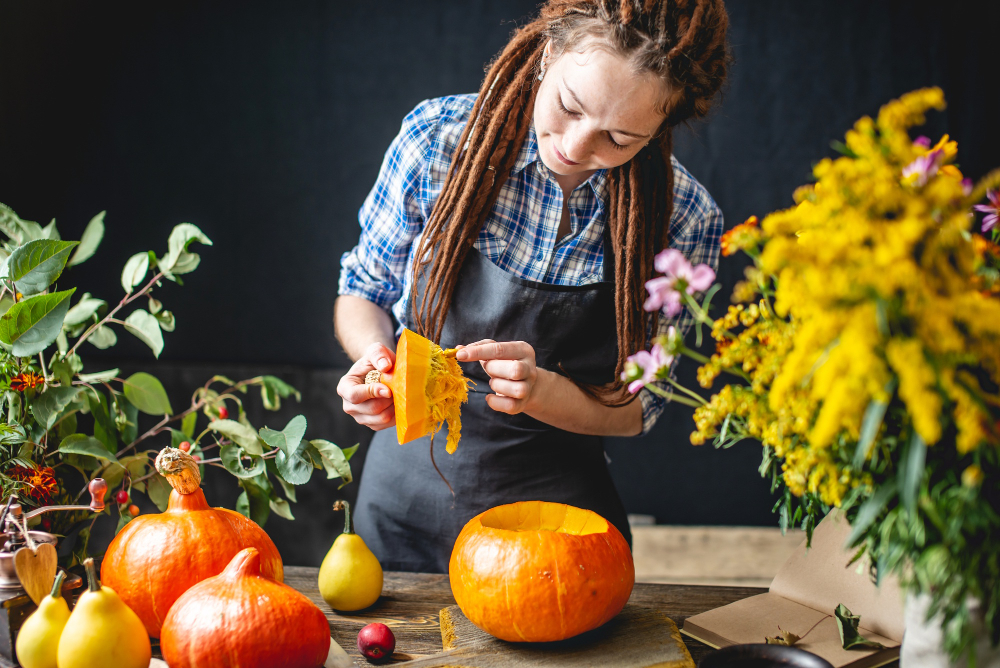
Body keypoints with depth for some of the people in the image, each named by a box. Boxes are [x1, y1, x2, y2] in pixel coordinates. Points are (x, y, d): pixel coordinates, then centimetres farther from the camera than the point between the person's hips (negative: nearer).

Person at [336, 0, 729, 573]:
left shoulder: (683, 219, -17)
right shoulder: (439, 136, -16)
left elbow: (632, 409, -9)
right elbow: (364, 290, -2)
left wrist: (539, 390, -29)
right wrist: (377, 357, -23)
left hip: (558, 504, -1)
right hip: (407, 493, 2)